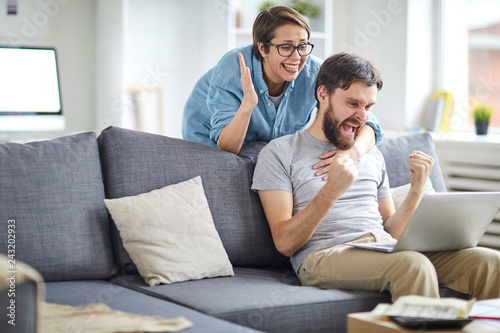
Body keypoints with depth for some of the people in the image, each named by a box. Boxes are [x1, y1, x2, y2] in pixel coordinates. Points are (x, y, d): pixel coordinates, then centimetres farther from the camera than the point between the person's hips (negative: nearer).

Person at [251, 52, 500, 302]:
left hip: (386, 252, 5)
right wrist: (331, 191, -17)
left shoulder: (372, 156, 24)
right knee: (413, 266, -36)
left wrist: (416, 189, 5)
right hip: (325, 254, -5)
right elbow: (285, 243, -4)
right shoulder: (279, 152, 7)